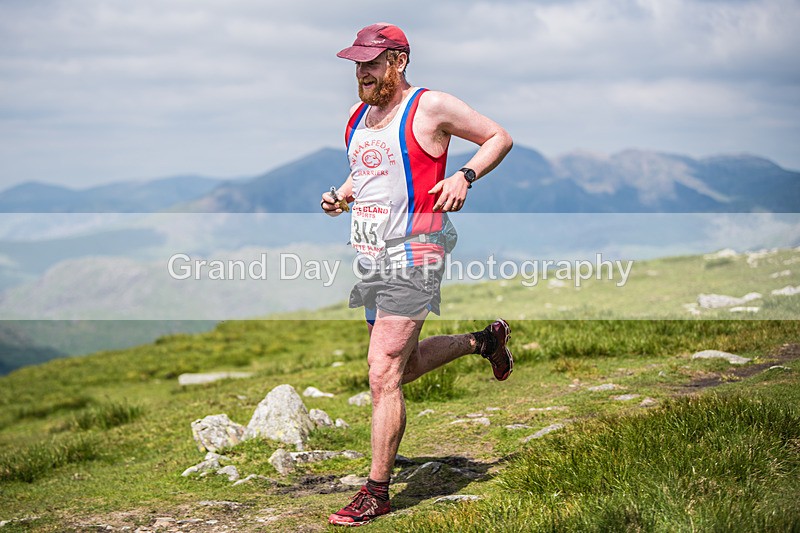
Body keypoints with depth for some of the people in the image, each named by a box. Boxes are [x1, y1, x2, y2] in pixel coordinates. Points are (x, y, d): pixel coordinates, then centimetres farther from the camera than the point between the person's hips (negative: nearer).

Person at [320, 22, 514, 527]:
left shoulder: (432, 107, -7)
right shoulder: (358, 116, 13)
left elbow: (499, 137, 1)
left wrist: (465, 176, -15)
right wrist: (340, 196, 8)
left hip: (411, 260, -8)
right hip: (367, 258, 8)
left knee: (384, 376, -11)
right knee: (404, 367, 19)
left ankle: (377, 492, -2)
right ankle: (484, 341, 42)